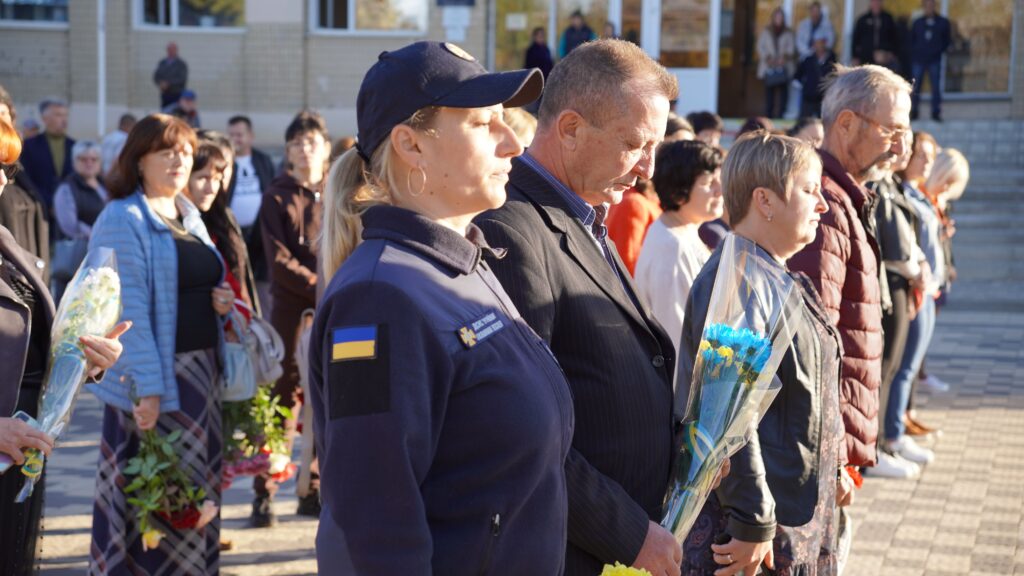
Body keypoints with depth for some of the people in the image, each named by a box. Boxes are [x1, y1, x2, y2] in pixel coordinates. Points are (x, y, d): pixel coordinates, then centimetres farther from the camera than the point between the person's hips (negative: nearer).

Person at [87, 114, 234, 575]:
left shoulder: (189, 217, 15)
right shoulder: (124, 220, -10)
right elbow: (129, 310, -18)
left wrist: (220, 301, 2)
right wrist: (147, 388, -23)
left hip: (202, 370, 8)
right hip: (152, 379, -8)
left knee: (199, 488, 12)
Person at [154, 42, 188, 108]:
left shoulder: (181, 64, -2)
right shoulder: (162, 63, 12)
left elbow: (182, 79, -11)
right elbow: (156, 76, 12)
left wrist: (168, 84, -16)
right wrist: (160, 84, -8)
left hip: (176, 95, -4)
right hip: (164, 94, 4)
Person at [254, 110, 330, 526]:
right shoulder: (277, 197, 1)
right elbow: (279, 261, -7)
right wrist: (320, 287, -16)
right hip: (291, 309, -3)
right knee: (283, 400, -3)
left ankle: (315, 491, 17)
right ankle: (264, 494, 4)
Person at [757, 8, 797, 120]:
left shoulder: (788, 33, 8)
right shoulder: (766, 32, 11)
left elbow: (791, 47, -2)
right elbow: (760, 47, 5)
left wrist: (784, 57, -19)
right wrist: (767, 58, -10)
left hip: (783, 67, -1)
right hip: (769, 67, 1)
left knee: (783, 90, -7)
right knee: (769, 91, -1)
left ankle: (781, 114, -6)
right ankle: (768, 115, 3)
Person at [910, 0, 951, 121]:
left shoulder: (943, 22, 6)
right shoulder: (917, 23, 9)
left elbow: (948, 40, 11)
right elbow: (911, 40, 13)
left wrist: (940, 51, 0)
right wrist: (913, 54, 1)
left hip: (935, 60, -1)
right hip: (918, 60, 1)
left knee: (936, 87, -2)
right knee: (915, 87, -1)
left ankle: (936, 113, 2)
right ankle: (914, 112, 6)